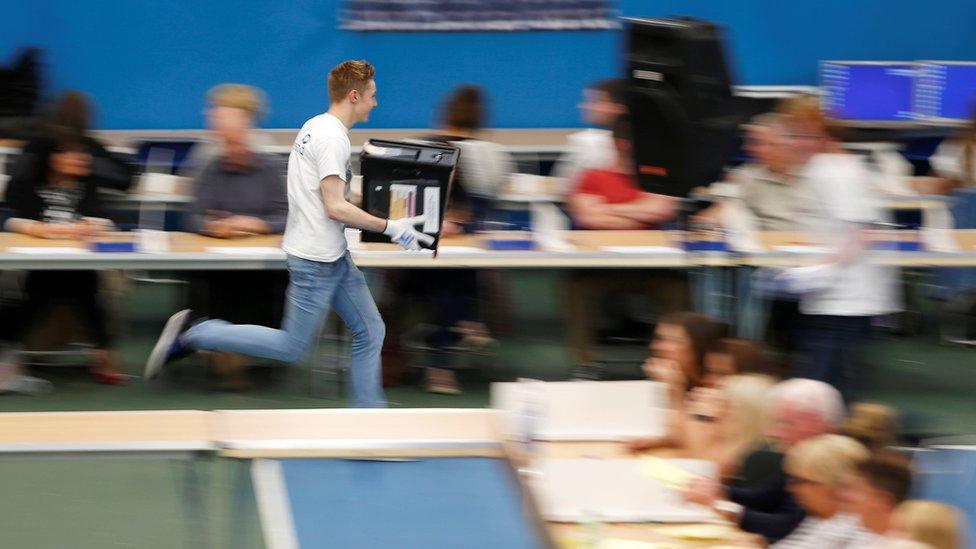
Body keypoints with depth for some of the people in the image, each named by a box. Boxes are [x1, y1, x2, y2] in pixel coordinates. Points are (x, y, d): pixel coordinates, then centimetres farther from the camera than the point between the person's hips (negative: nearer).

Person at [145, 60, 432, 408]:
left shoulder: (315, 126, 12)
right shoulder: (333, 138, -19)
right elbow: (335, 208, -24)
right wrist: (391, 228, -18)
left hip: (334, 258, 10)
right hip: (316, 260, -10)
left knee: (370, 332, 10)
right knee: (292, 347, -2)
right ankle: (193, 334, 2)